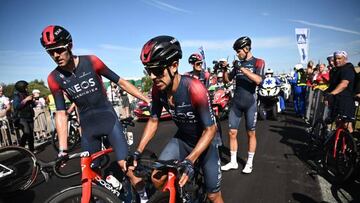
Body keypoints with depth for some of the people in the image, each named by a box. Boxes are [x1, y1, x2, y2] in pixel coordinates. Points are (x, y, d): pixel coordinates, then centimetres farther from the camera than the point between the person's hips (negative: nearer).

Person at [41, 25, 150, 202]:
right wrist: (62, 149, -12)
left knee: (124, 163, -10)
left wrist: (148, 100, -8)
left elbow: (121, 82, -7)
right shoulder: (54, 79, -7)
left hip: (108, 118, -2)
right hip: (87, 125, 3)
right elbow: (61, 113, -6)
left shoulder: (91, 62, -12)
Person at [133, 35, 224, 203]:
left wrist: (189, 161, -37)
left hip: (204, 142, -3)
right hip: (182, 139, 4)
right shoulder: (158, 89, -18)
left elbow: (210, 129, -28)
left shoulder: (194, 88, -34)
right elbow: (153, 121, -4)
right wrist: (138, 151, -12)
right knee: (157, 178, -12)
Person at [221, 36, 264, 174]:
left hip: (250, 103, -4)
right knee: (232, 132, 4)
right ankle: (233, 162, 17)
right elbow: (227, 80, 10)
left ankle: (249, 163, 19)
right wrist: (224, 69, -7)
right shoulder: (237, 63, 9)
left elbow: (258, 80, -20)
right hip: (236, 103, 4)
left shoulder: (258, 62, -3)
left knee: (251, 133, 6)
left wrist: (243, 69, -25)